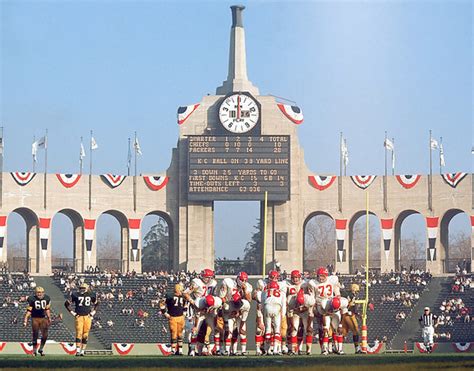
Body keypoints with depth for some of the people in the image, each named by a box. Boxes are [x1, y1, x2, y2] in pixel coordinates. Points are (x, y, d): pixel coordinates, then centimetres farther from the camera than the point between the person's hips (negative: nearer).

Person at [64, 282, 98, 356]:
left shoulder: (91, 295, 6)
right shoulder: (75, 295, 0)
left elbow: (96, 304, 24)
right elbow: (67, 303, 8)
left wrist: (93, 312, 12)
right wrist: (72, 312, 2)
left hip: (87, 316, 2)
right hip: (79, 316, -2)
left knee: (85, 335, 2)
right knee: (79, 333, -11)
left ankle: (82, 351, 10)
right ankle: (78, 351, -12)